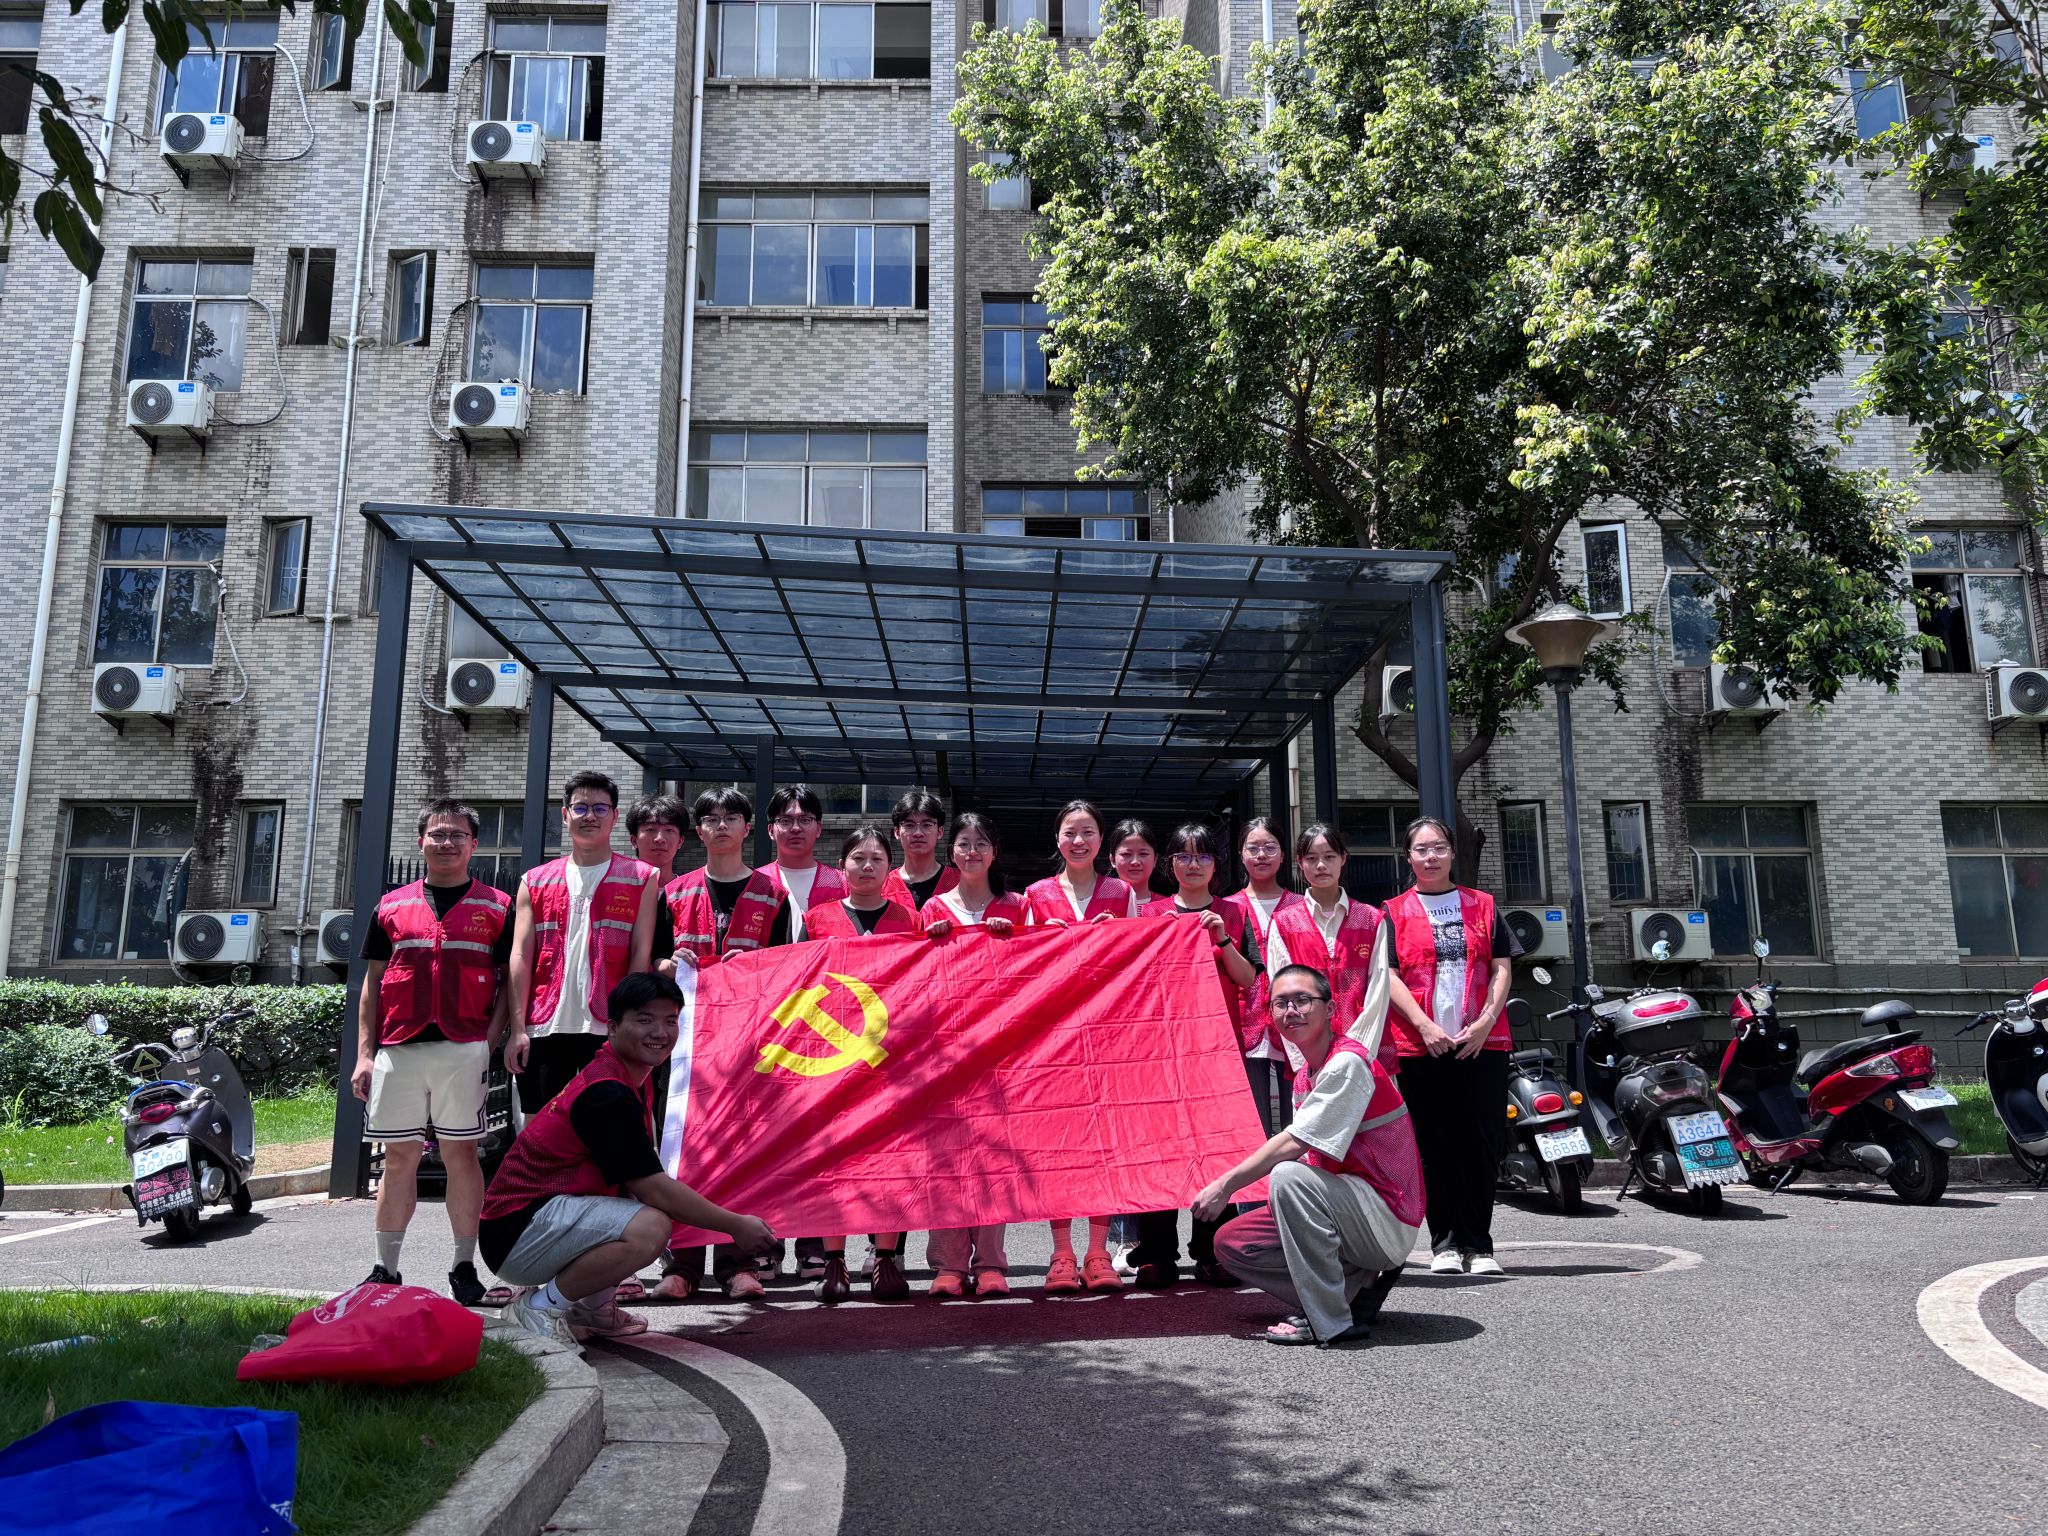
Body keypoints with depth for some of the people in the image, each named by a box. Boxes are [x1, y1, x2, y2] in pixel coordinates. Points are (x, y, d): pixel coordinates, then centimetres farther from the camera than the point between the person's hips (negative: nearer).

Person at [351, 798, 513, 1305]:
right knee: (400, 1156, 7)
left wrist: (490, 1043, -8)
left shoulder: (497, 907, 6)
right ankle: (385, 1270, 15)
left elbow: (510, 982, 4)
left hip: (465, 1049, -2)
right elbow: (373, 983, 14)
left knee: (461, 1153, 0)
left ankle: (464, 1267, 9)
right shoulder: (392, 906, 13)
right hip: (397, 1049, 2)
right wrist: (364, 1053, 6)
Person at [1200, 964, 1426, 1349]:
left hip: (1388, 1222, -9)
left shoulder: (1348, 1063, -19)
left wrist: (1226, 1184, -16)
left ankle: (1333, 1324, -24)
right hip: (1353, 1213, 9)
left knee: (1289, 1177, -33)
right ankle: (1358, 1286, 4)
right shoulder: (1303, 1074, 10)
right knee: (1230, 1242, 0)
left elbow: (1294, 1144, -24)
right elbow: (1306, 1154, 8)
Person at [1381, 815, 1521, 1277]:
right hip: (1420, 1044, -1)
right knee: (1436, 1147, 3)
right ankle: (1445, 1242, 12)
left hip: (1482, 1043, 1)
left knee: (1482, 1146, 1)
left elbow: (1502, 968, 7)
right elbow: (1389, 976, -1)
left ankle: (1477, 1244, 10)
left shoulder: (1482, 906, 13)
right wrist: (1425, 1026, -14)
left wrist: (1486, 1022, -7)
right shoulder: (1394, 912, 7)